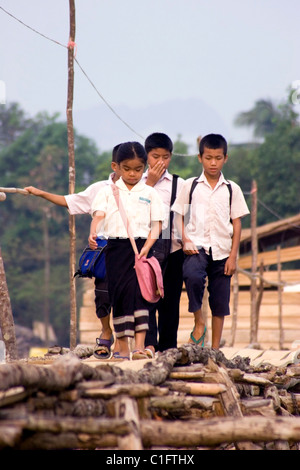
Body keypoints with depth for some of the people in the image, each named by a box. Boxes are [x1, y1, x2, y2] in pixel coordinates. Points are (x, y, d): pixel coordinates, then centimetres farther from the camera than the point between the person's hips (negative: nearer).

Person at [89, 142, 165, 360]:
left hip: (141, 246, -1)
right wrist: (93, 234, -26)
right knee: (119, 293, 0)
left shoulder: (150, 193, 10)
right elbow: (99, 215, -4)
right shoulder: (108, 192, 10)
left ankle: (140, 346, -17)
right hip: (116, 246, 1)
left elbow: (156, 225, 4)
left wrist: (146, 248, -13)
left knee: (139, 291, -13)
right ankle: (123, 348, 6)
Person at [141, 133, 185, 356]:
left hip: (173, 247, 2)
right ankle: (149, 344, -20)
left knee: (170, 299, 4)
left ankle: (168, 347, 10)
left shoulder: (178, 184, 11)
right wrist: (150, 183, -7)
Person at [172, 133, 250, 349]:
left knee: (220, 302, 3)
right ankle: (199, 323, -12)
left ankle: (215, 348, 12)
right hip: (196, 247, -2)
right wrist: (185, 241, -9)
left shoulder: (232, 189, 8)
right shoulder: (191, 186, 6)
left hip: (222, 251, 2)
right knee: (192, 276, -31)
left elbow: (237, 223, 8)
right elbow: (179, 216, 7)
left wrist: (233, 255, 1)